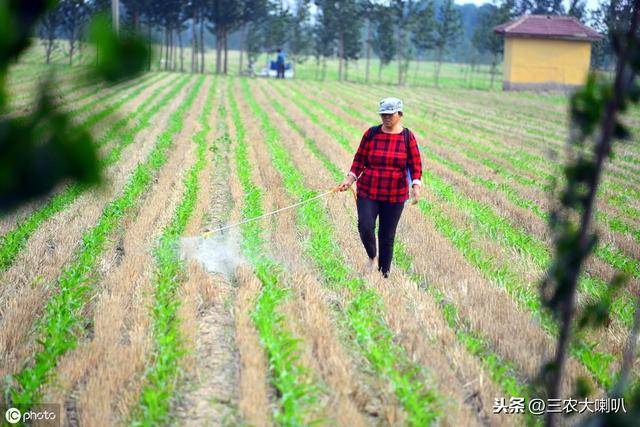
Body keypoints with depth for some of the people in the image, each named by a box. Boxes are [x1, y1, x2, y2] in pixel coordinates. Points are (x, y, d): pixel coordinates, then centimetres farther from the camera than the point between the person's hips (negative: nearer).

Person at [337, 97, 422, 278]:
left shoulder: (407, 137, -1)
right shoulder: (371, 134, 0)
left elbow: (415, 164, 0)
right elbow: (359, 159, 5)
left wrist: (416, 185, -16)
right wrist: (350, 179, -7)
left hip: (395, 195, 0)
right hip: (368, 192, 0)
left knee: (387, 235, 6)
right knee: (365, 226, -16)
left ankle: (384, 273, 23)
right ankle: (372, 257, 14)